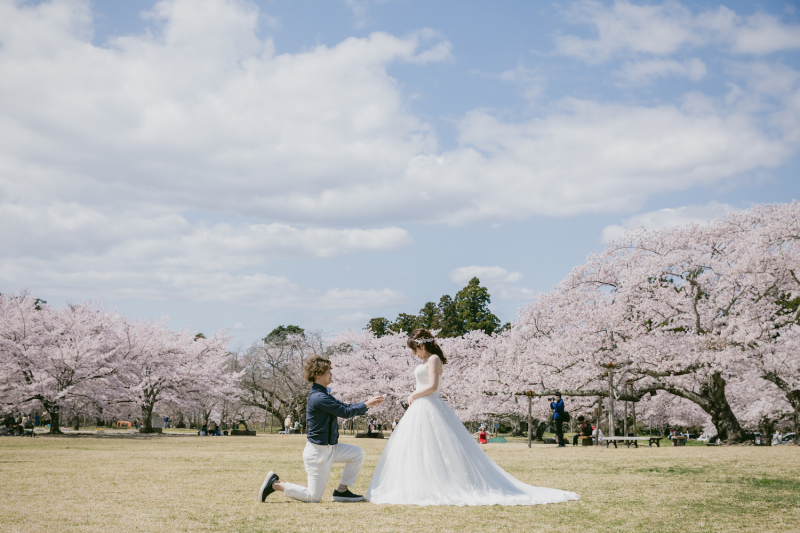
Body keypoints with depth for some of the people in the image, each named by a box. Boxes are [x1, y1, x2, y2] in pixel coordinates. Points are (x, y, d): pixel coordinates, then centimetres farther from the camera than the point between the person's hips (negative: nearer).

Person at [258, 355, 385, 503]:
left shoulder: (324, 395, 9)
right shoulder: (318, 398, -23)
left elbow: (345, 407, 10)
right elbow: (345, 412, -21)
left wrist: (369, 403, 1)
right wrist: (367, 404, -12)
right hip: (318, 451, -10)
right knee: (314, 497, -3)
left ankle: (341, 491, 12)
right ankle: (275, 484, 7)